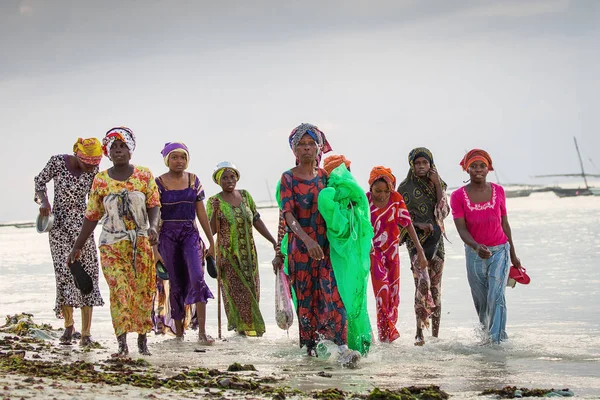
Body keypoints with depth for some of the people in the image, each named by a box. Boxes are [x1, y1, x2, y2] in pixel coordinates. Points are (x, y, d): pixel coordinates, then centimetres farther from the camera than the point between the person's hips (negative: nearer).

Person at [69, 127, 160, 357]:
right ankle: (122, 344, -13)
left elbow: (154, 205, 0)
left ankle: (143, 341, 13)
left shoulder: (144, 175, 4)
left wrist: (153, 227, -20)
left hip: (141, 243, 1)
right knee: (119, 290, -12)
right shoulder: (101, 180, 5)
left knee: (143, 291, 1)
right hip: (112, 244, -1)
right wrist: (77, 246, 9)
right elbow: (92, 216, 9)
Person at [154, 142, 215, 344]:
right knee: (176, 284, 2)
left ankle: (202, 332, -20)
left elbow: (202, 213, 12)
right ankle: (178, 331, 13)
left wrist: (211, 241, 13)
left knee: (197, 277, -17)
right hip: (168, 235, -1)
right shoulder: (159, 183, -1)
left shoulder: (194, 181, 7)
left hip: (191, 234, 1)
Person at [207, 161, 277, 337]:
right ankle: (240, 325, 6)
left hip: (248, 253, 4)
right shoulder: (215, 201, -4)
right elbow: (212, 230, -10)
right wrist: (215, 211, -26)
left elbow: (257, 221, 10)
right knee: (235, 290, -5)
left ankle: (252, 325, 17)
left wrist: (274, 241, 7)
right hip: (228, 254, -3)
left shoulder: (245, 195, 5)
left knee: (251, 289, 5)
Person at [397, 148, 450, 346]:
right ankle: (419, 331, -16)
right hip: (415, 238, -4)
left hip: (436, 238, 4)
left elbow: (444, 211, 0)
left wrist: (437, 186, -4)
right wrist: (419, 225, -14)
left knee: (436, 286, 4)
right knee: (423, 282, -22)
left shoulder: (437, 184, 13)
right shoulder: (405, 187, 3)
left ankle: (435, 333, 10)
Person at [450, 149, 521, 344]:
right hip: (474, 253, 0)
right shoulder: (458, 196, -7)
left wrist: (513, 254, 14)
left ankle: (497, 339, -18)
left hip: (500, 250, 0)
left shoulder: (498, 191, -1)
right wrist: (477, 247, -32)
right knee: (481, 302, 10)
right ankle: (487, 333, 33)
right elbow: (461, 229, -13)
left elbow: (504, 224, 9)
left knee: (496, 296, -16)